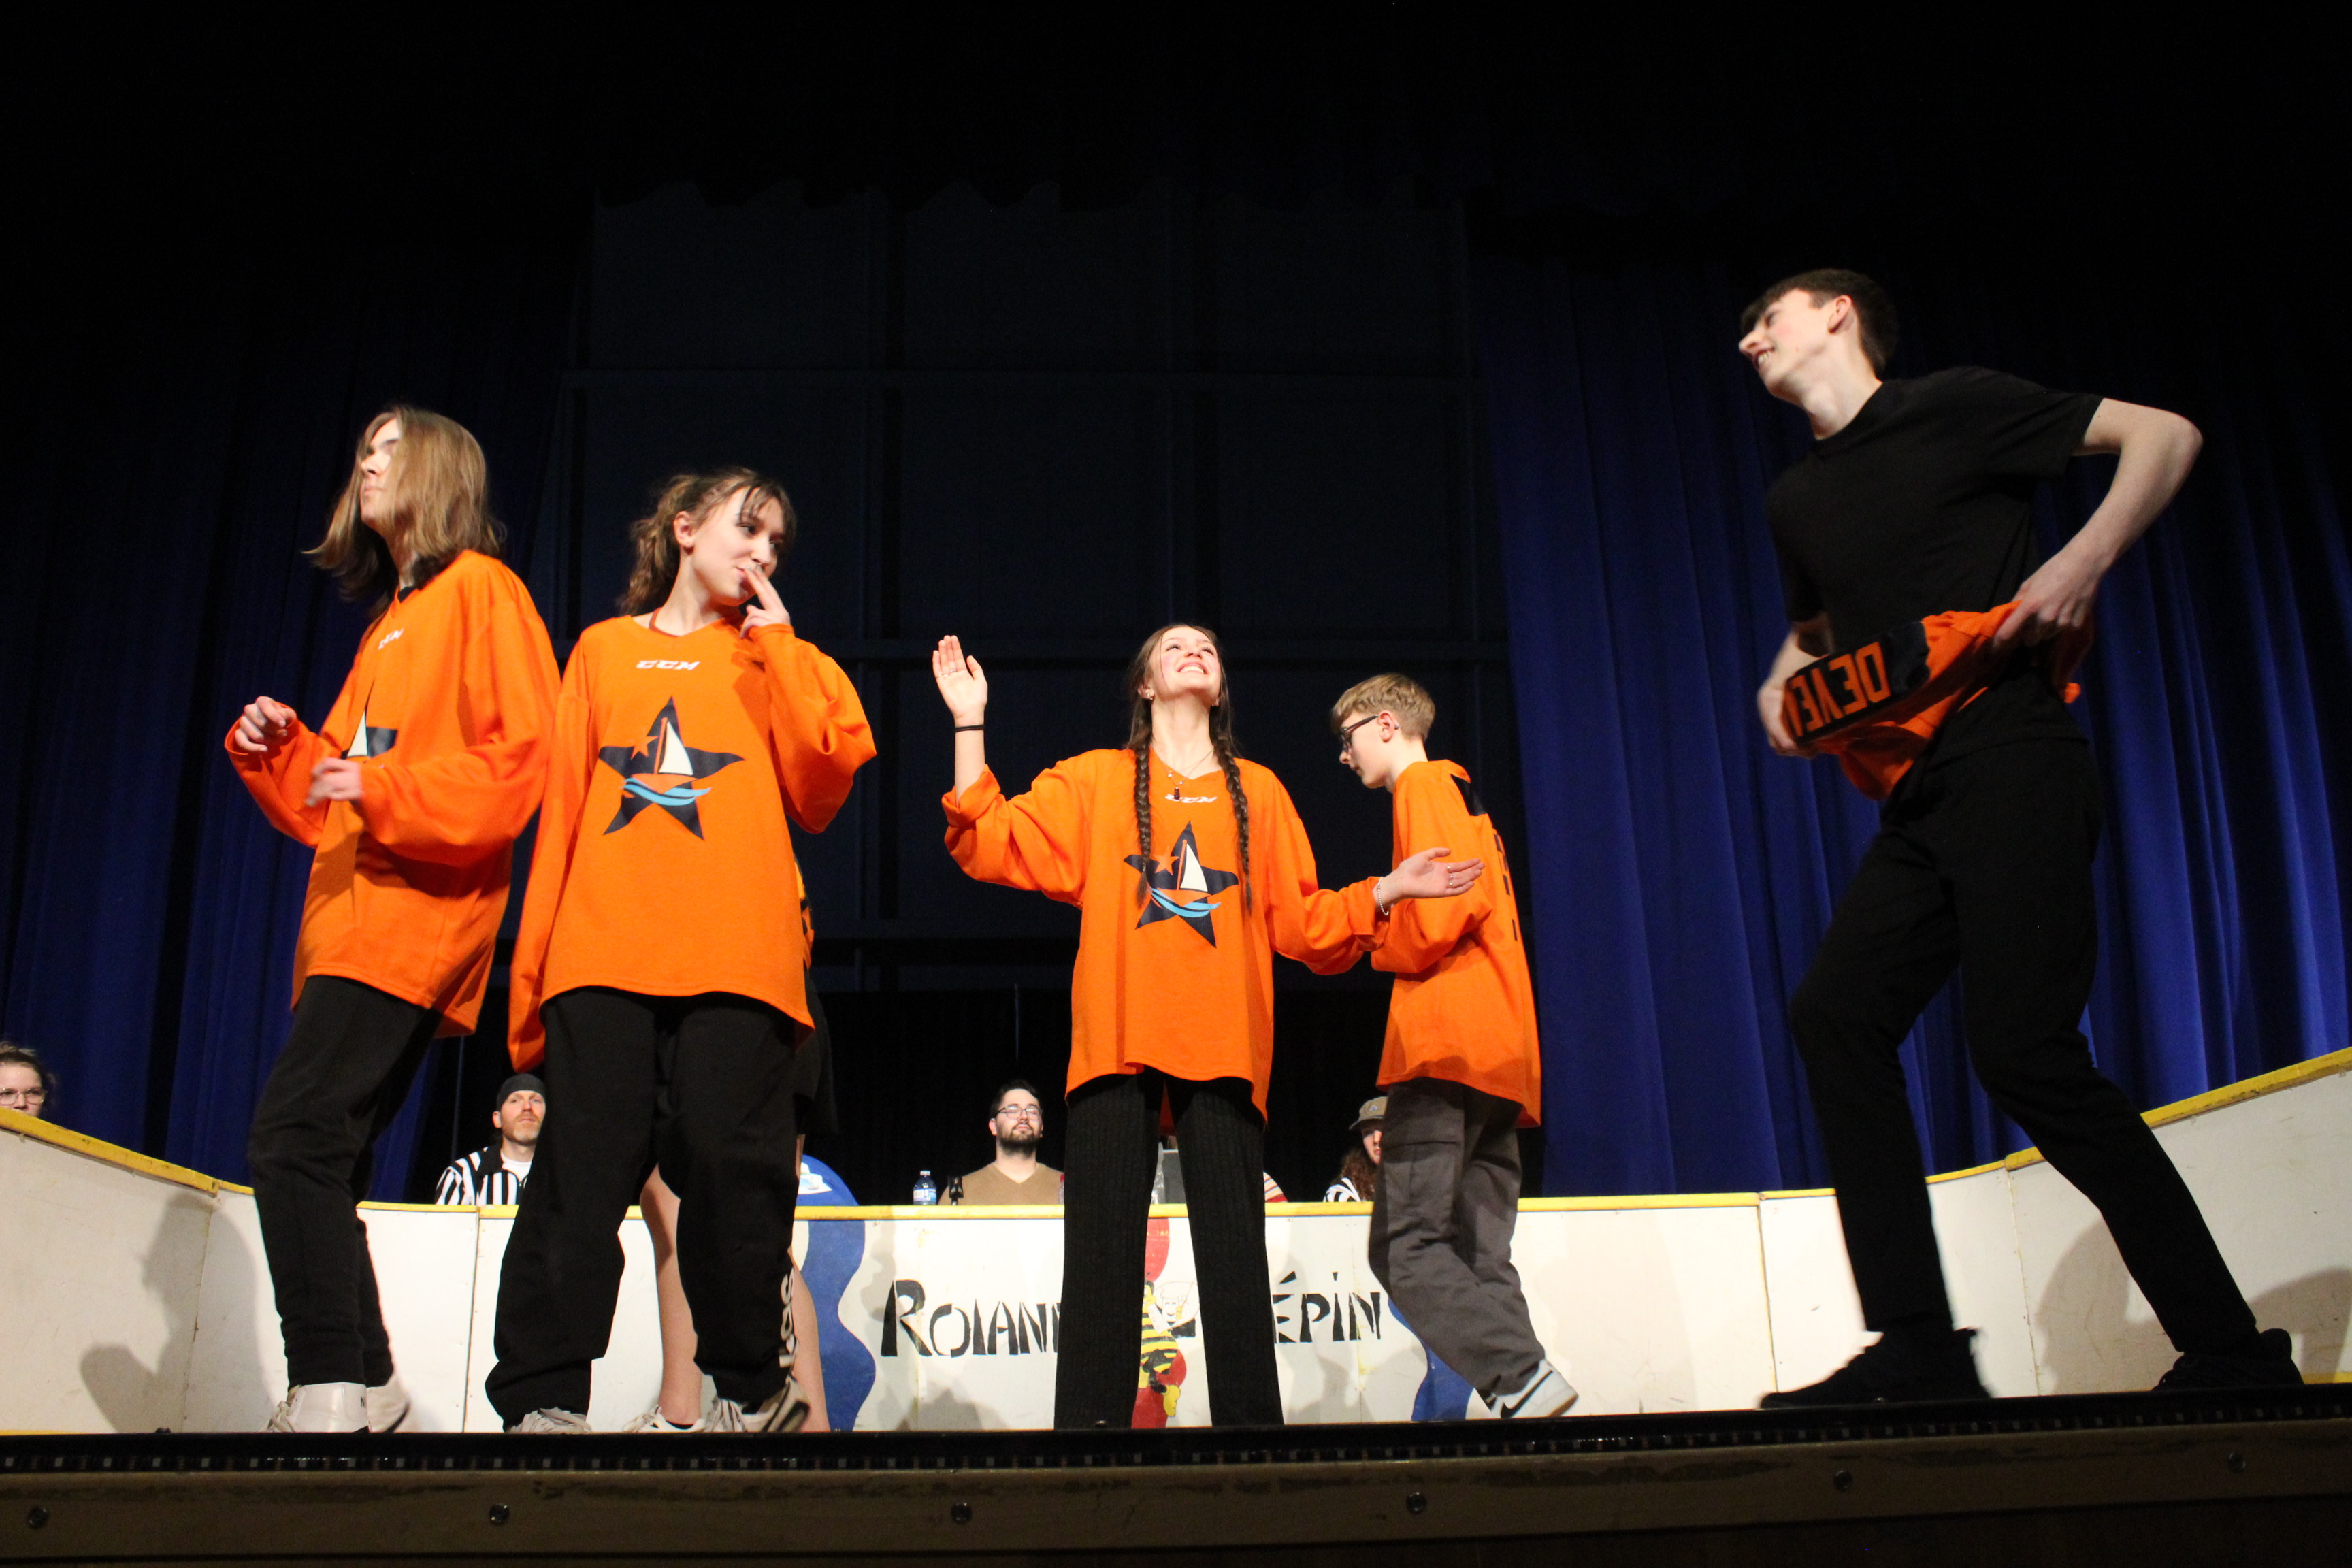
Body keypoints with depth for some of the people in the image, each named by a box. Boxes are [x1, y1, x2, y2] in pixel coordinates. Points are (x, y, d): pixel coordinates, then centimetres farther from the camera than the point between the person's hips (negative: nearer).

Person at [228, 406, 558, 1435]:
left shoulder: (480, 587, 0)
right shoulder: (390, 623, 26)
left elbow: (524, 752, -12)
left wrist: (383, 789, -18)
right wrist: (278, 751, 10)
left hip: (415, 913, -9)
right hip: (354, 918, 9)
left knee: (293, 1137, -18)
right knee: (320, 1157, 6)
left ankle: (330, 1388, -15)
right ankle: (364, 1386, 11)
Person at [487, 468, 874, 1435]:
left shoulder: (774, 658, 19)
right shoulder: (605, 649, 20)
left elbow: (819, 791, 2)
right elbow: (563, 808, 14)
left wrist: (775, 645, 6)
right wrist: (534, 966, 6)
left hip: (736, 954, -1)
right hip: (604, 950, 1)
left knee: (729, 1168, -5)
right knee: (584, 1166, -5)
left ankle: (751, 1387, 8)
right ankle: (542, 1397, -2)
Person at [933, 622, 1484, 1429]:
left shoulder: (1258, 790, 22)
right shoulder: (1094, 779, 17)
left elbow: (1301, 922, 18)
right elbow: (991, 847, 6)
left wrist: (1389, 889, 5)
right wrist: (970, 725, 2)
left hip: (1225, 1047, 1)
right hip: (1119, 1038, -1)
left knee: (1235, 1256, -3)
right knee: (1103, 1252, -5)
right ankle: (1087, 1426, -2)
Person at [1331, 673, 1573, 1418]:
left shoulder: (1422, 784, 1)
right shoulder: (1467, 799, 30)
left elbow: (1448, 901, -14)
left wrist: (1383, 945, 2)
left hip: (1447, 1045, -10)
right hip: (1503, 1053, 10)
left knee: (1405, 1245, -13)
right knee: (1479, 1258, 4)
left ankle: (1523, 1378, -24)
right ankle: (1522, 1386, -6)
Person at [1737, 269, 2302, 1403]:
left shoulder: (1952, 407, 2)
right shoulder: (1795, 499, 22)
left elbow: (2165, 436, 2)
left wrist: (2083, 562, -13)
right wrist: (1782, 684, 16)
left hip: (2012, 765, -8)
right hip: (1917, 801, 8)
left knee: (2021, 1046, -17)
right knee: (1836, 1012, -6)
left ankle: (2231, 1352, -7)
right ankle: (1918, 1349, -4)